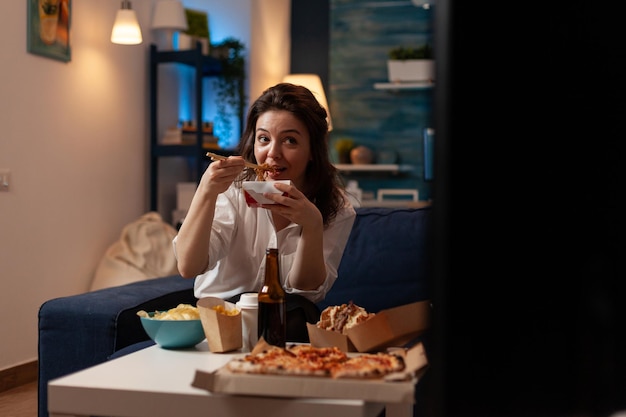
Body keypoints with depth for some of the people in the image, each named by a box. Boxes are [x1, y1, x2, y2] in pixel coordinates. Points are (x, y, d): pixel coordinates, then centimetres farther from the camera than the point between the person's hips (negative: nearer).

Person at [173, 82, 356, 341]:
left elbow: (307, 289, -11)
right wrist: (206, 192, -33)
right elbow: (188, 267, -20)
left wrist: (312, 226, -28)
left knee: (297, 314, -33)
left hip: (286, 322, 2)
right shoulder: (234, 188, -9)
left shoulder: (337, 208, -5)